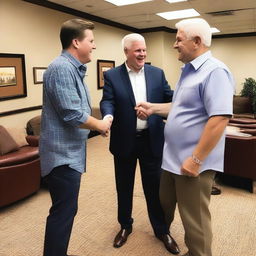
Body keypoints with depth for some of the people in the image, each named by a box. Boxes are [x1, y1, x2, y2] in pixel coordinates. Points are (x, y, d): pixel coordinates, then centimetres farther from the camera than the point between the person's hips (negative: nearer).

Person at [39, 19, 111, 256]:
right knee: (63, 212, 0)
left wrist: (99, 123, 7)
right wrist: (100, 125, -9)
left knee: (65, 210, 20)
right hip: (63, 154, -10)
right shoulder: (62, 68, -19)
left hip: (70, 152, 10)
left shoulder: (73, 69, 14)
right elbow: (72, 115, -25)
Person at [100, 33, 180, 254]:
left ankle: (161, 229, 32)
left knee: (154, 186, 12)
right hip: (124, 141, 0)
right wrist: (108, 117, -33)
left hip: (151, 140, 1)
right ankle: (125, 226, 38)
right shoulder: (112, 75, -1)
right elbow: (107, 101, -11)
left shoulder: (157, 73, 5)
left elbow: (170, 98, 2)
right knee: (124, 186, 15)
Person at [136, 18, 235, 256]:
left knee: (194, 220, 7)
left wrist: (196, 159, -24)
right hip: (172, 157, 10)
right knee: (165, 203, 26)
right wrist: (153, 108, 10)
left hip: (192, 161, -9)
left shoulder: (214, 71, -18)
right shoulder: (188, 70, 13)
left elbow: (219, 118, -26)